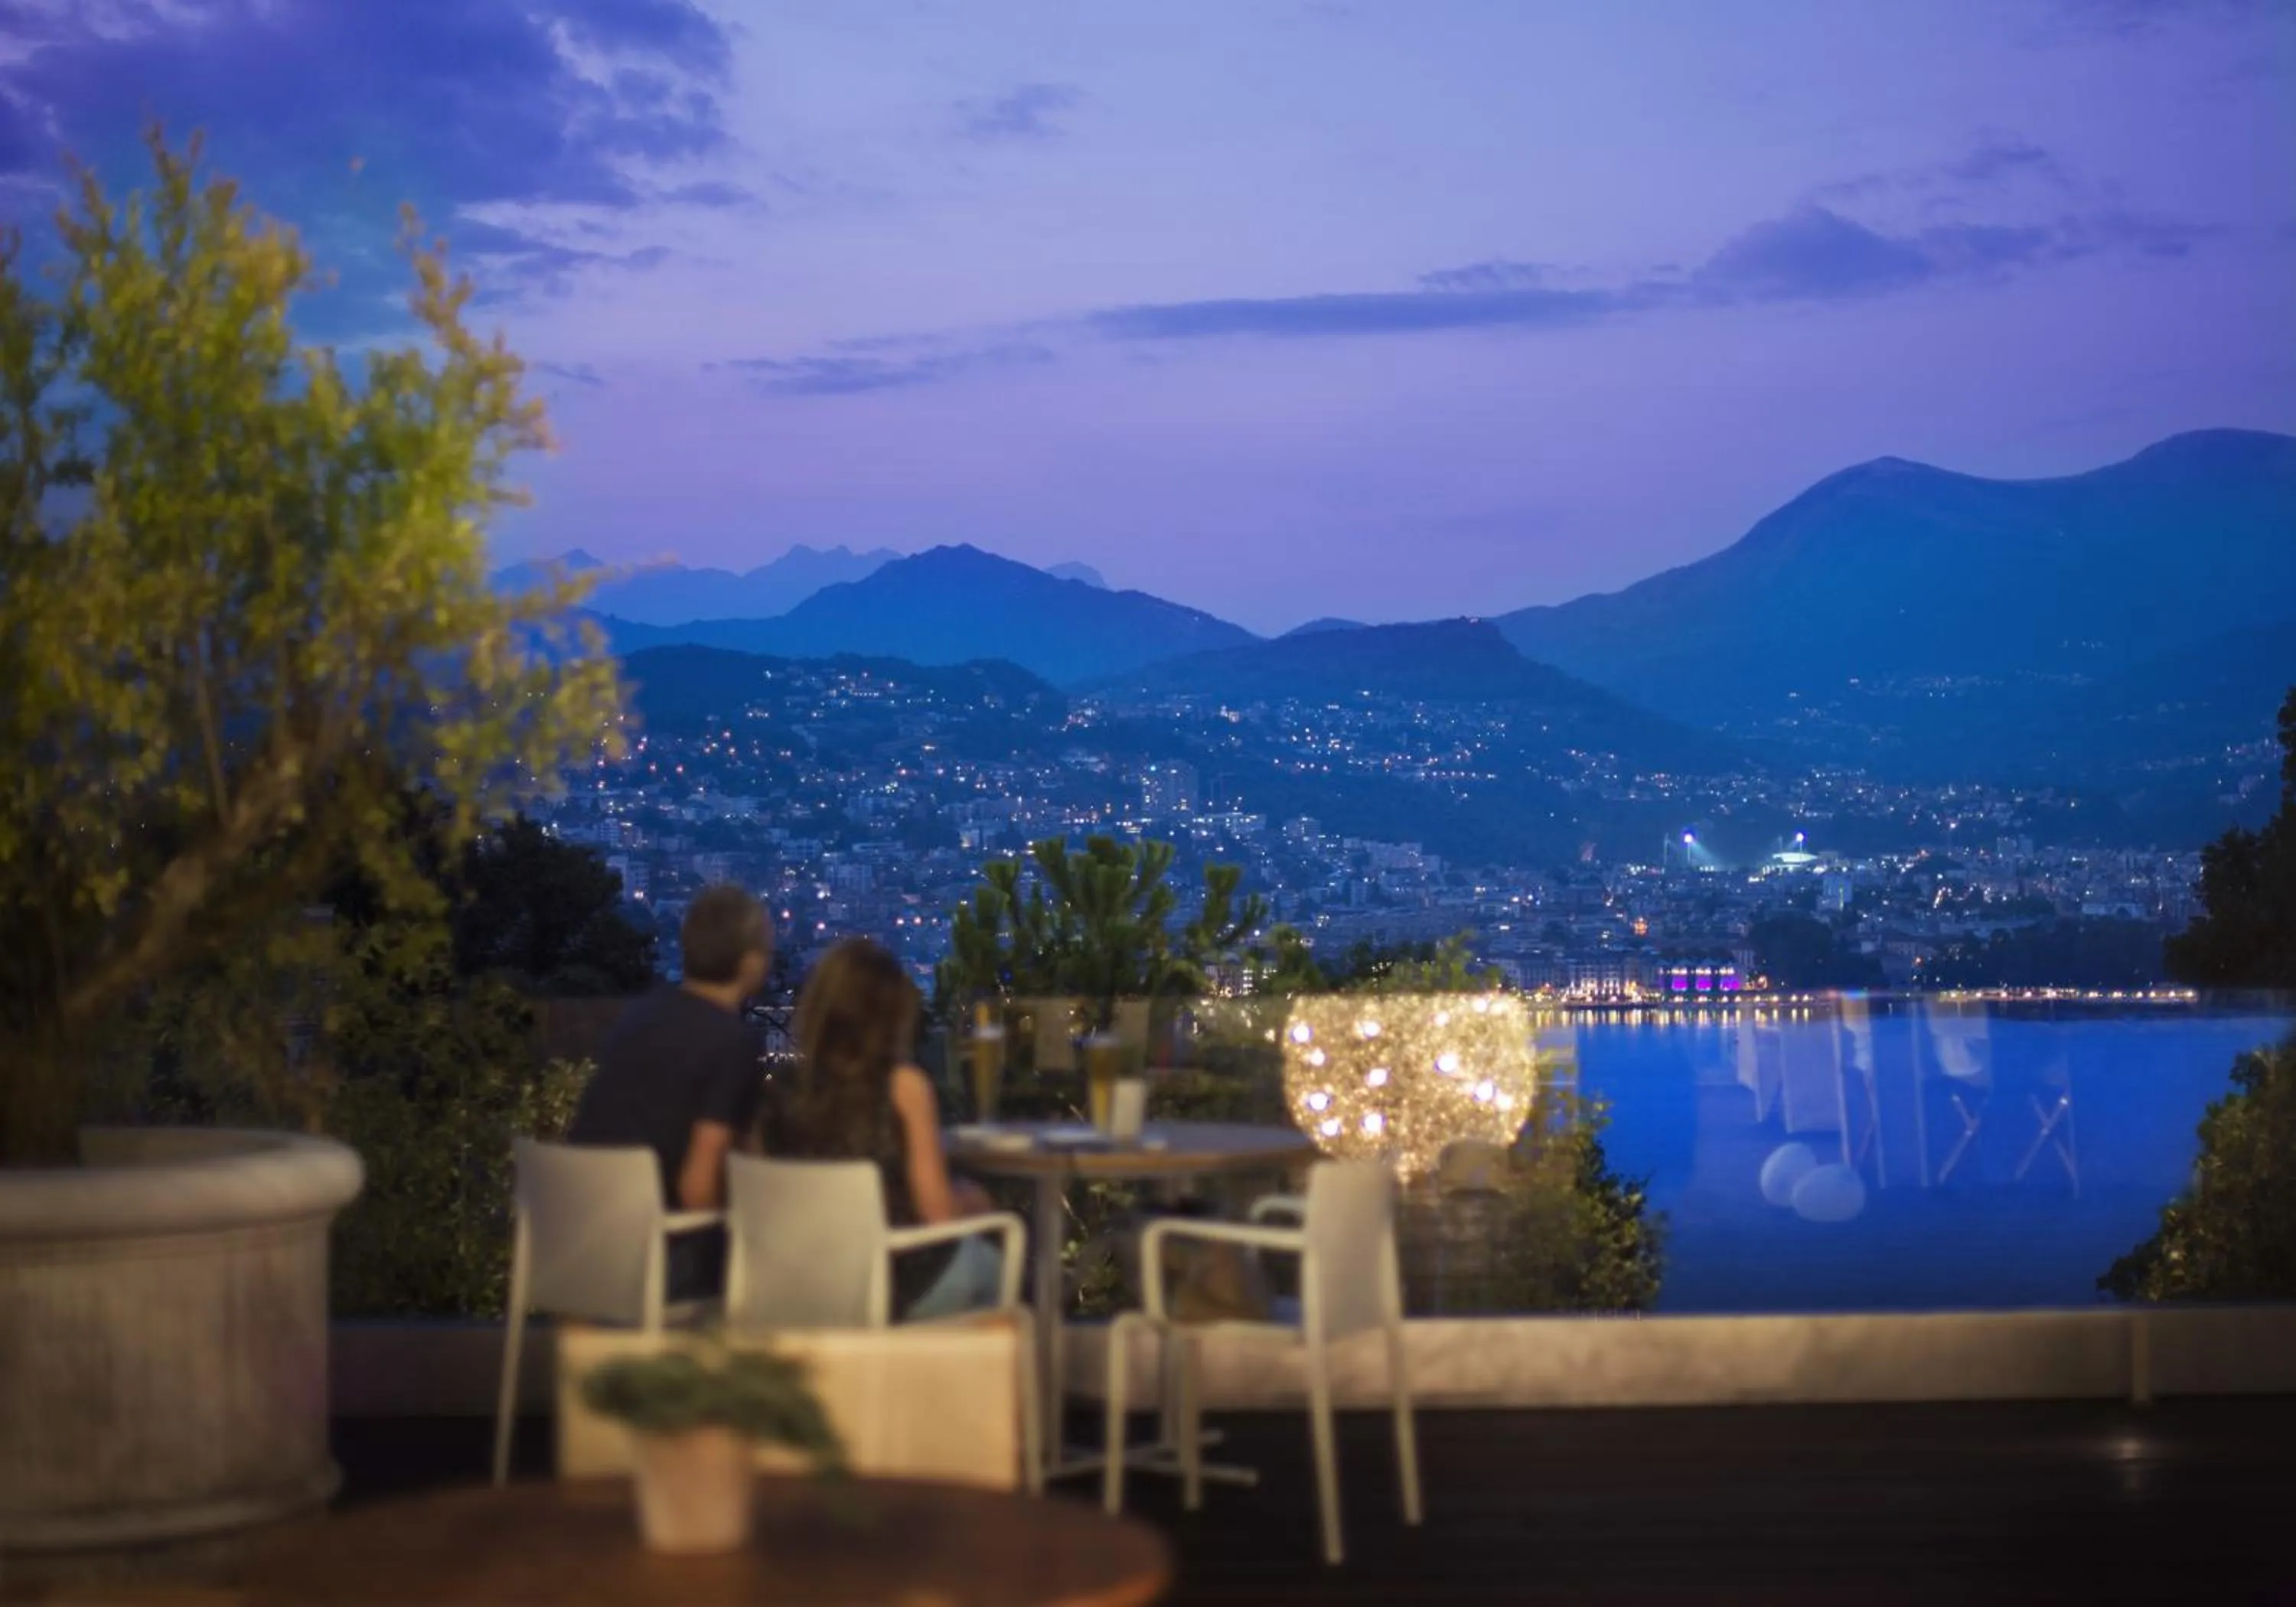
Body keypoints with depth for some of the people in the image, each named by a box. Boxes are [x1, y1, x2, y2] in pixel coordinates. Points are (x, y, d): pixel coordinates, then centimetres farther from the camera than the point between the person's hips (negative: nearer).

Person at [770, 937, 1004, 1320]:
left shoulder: (793, 1092, -7)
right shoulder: (904, 1086, -17)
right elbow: (938, 1211, -16)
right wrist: (969, 1202, 7)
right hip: (904, 1285, -4)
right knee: (990, 1264, 28)